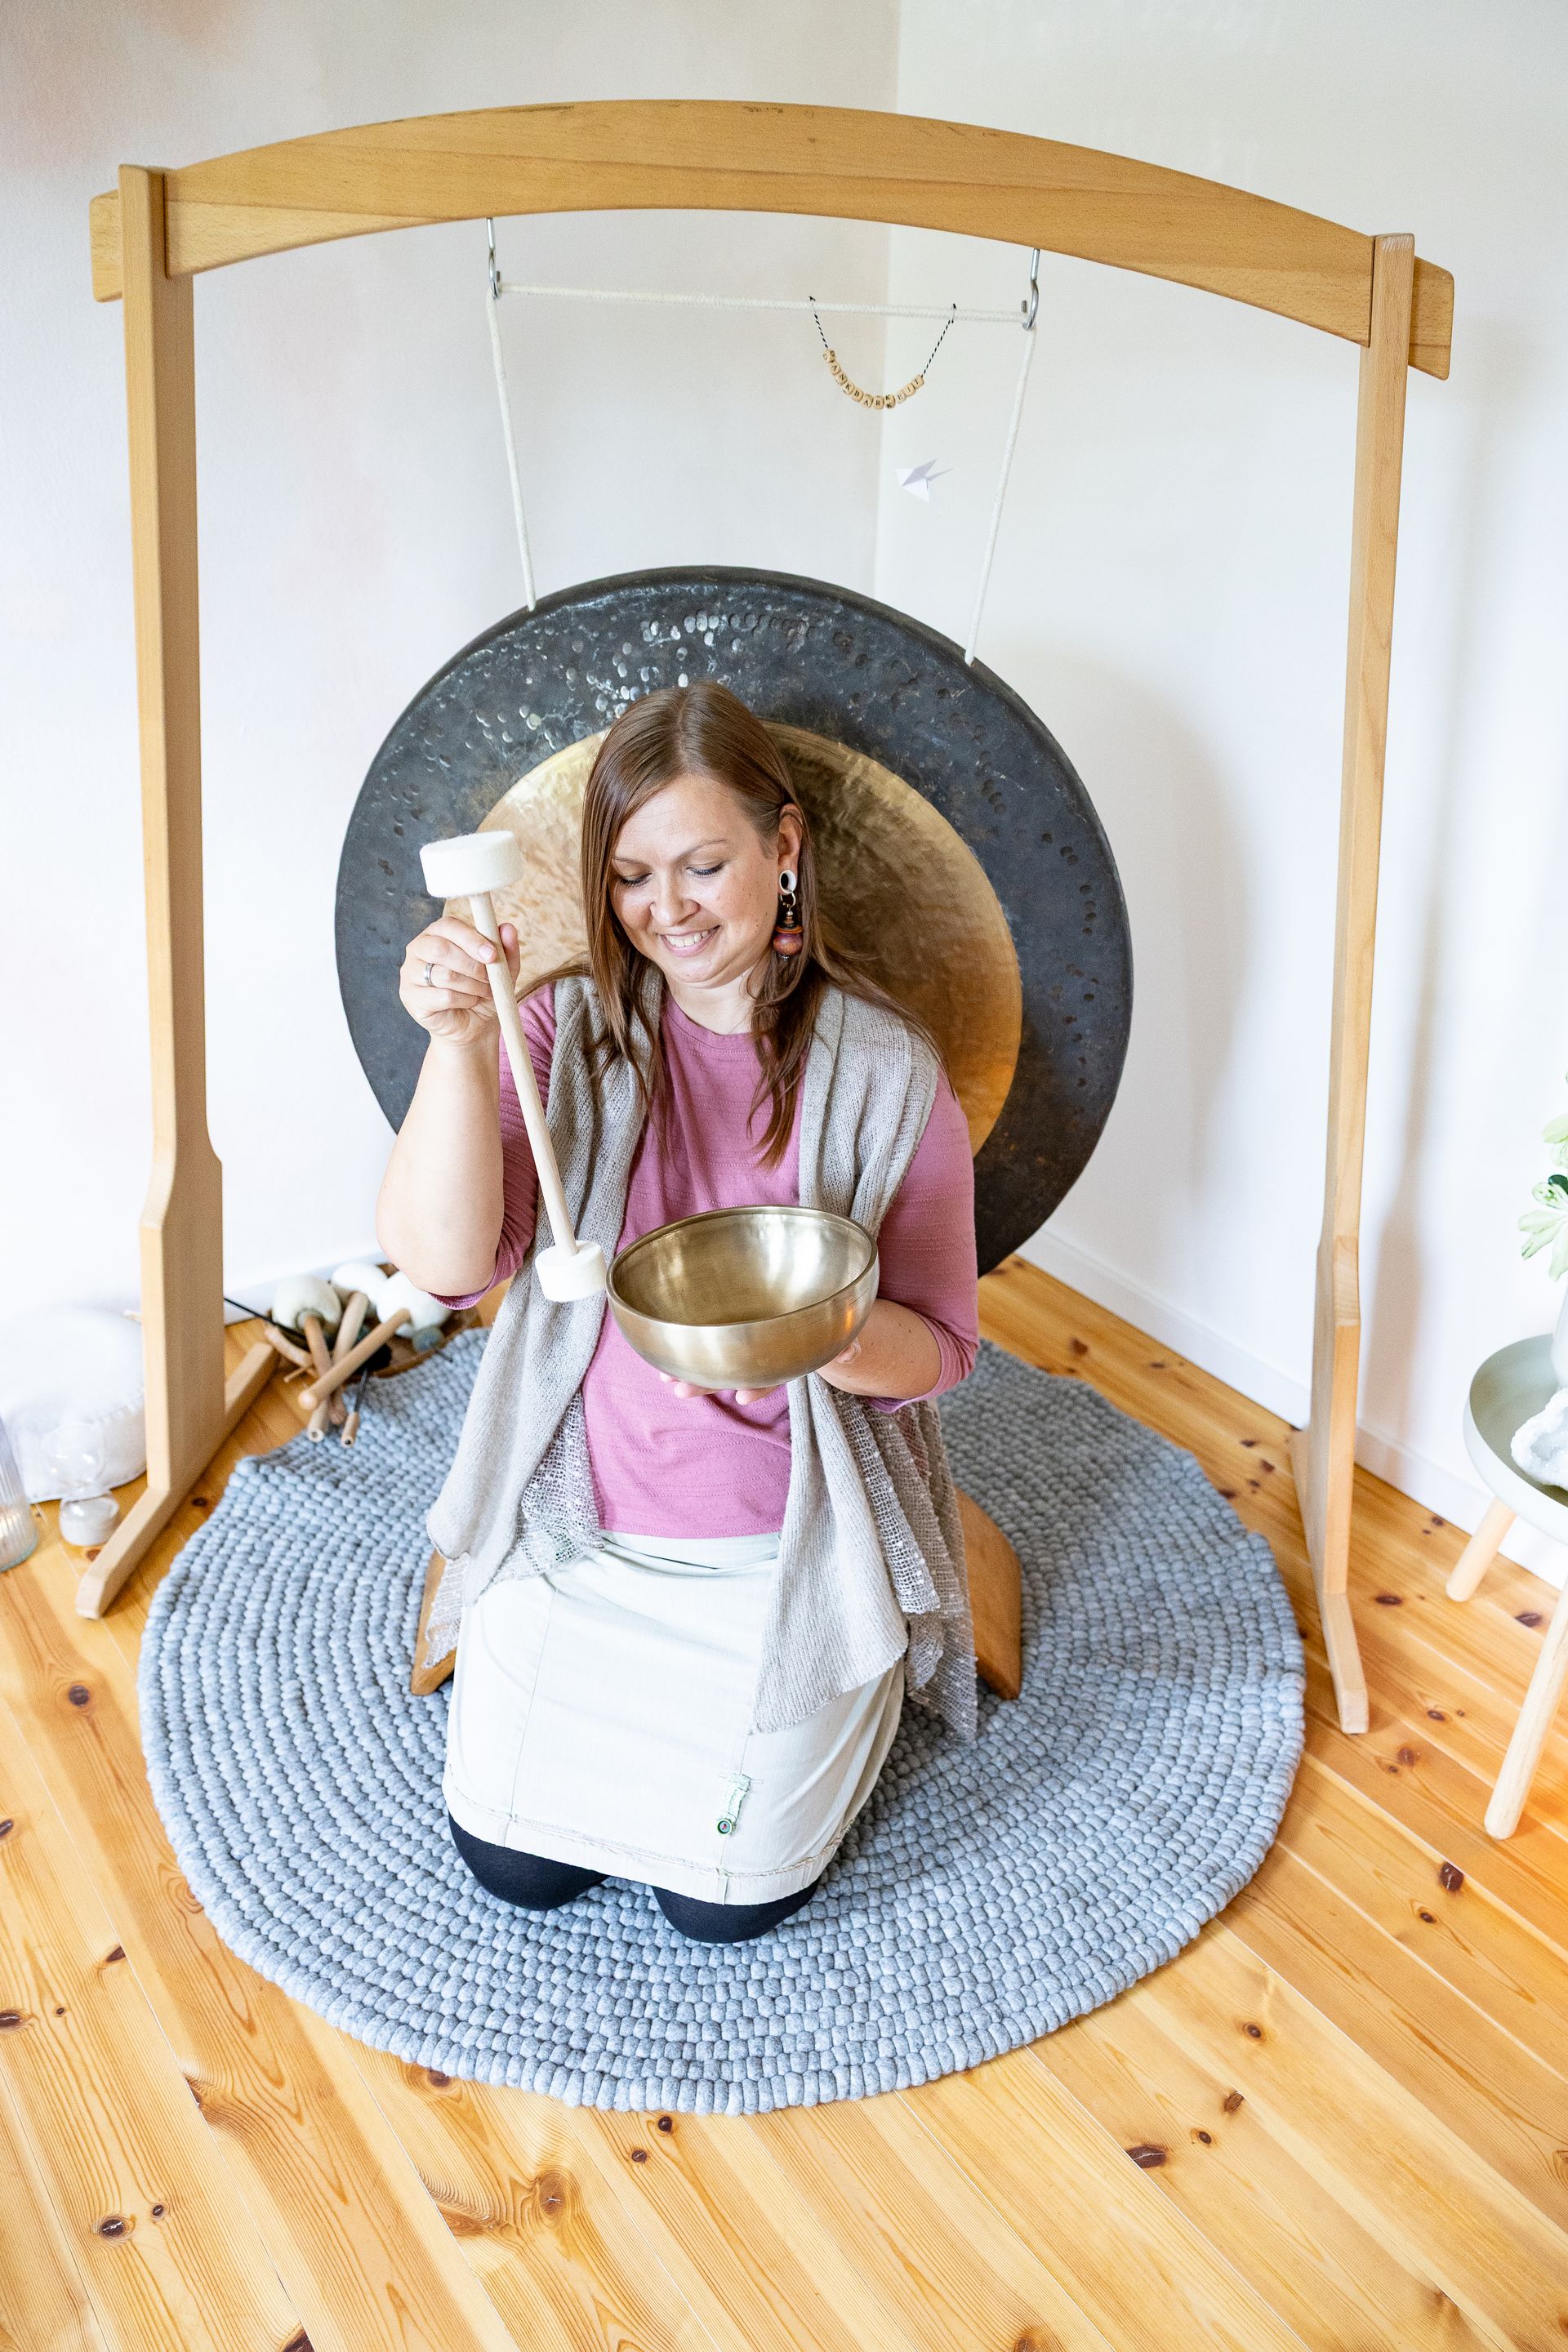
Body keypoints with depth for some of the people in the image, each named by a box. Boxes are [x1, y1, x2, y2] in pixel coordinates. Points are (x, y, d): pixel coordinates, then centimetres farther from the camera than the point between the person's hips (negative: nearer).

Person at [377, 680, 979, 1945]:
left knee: (727, 1894, -1)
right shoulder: (570, 1029, -9)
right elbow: (443, 1260, -22)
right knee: (513, 1860, 5)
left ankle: (846, 1691, 27)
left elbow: (937, 1351, -9)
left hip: (783, 1544, -2)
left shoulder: (883, 1074, -12)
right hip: (577, 1522, 2)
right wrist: (458, 1046, -38)